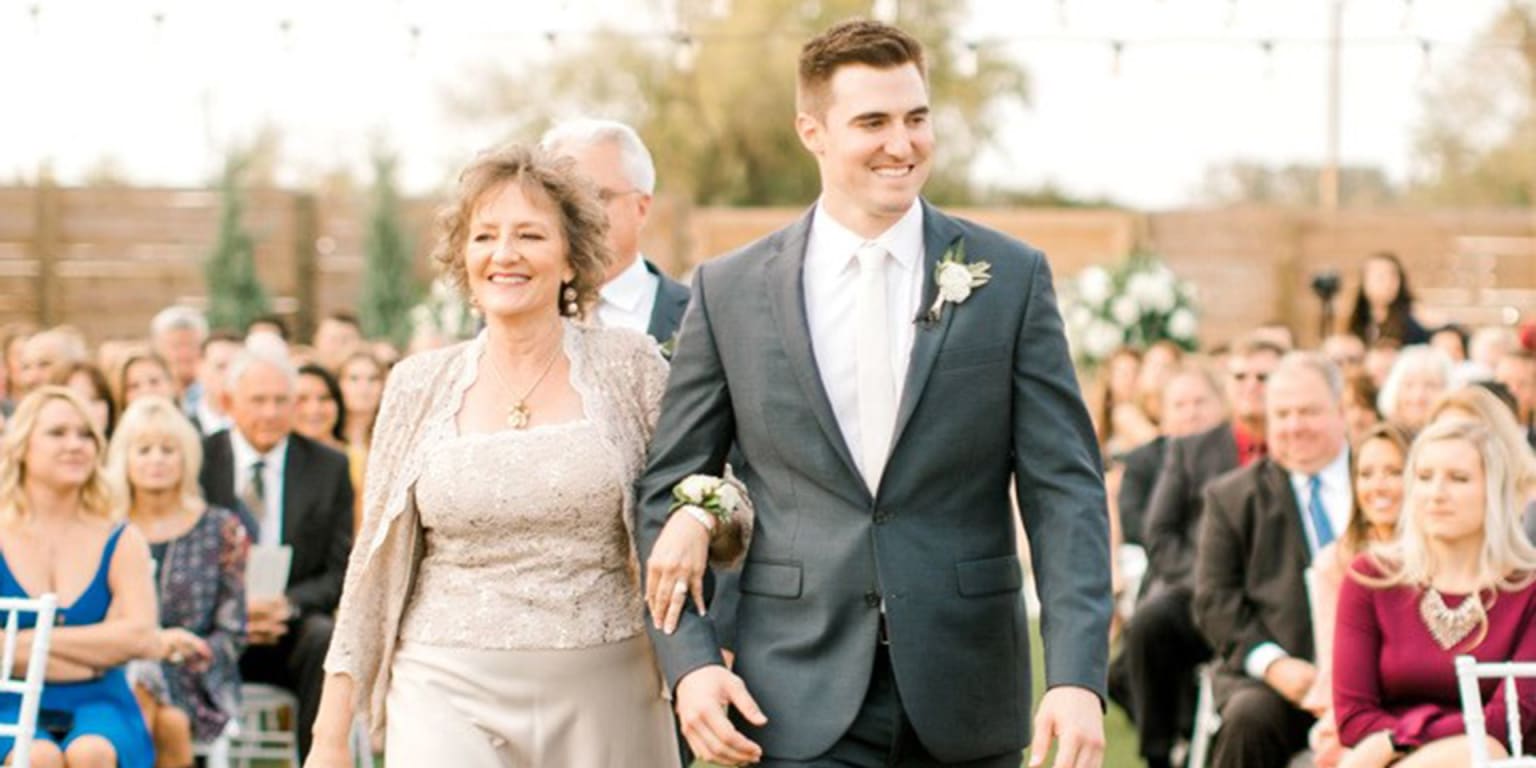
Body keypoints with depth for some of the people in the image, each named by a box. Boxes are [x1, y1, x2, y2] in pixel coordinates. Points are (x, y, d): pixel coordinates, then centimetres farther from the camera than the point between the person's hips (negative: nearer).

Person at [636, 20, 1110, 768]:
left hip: (964, 701, 1)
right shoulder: (730, 291, 2)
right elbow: (667, 492, 7)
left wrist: (1078, 676, -13)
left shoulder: (1011, 278, 2)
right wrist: (689, 659, -6)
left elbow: (1065, 490, -2)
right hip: (800, 701, -1)